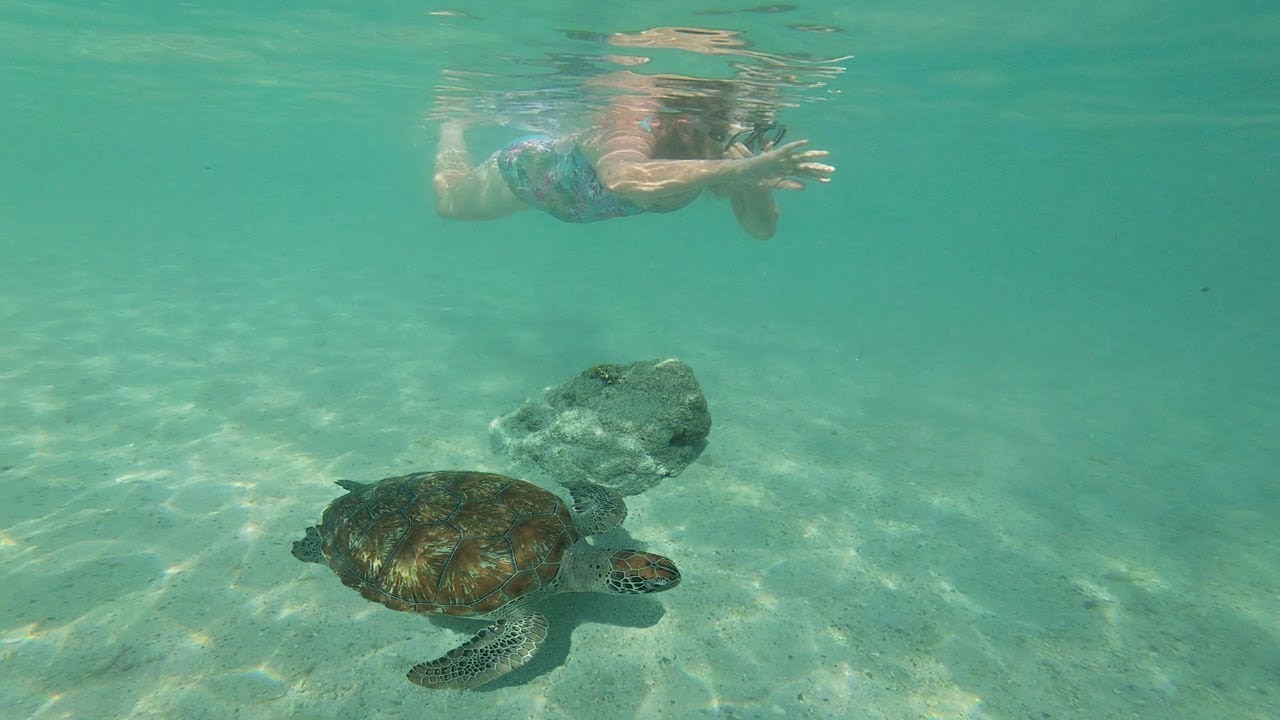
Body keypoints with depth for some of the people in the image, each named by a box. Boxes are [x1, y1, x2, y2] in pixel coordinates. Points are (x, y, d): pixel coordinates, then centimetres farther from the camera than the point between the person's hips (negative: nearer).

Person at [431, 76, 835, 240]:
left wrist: (754, 187, -46)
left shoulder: (728, 148, -29)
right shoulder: (636, 124, -47)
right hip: (533, 166, -4)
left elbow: (763, 230, -25)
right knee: (448, 201, 25)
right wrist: (735, 169, -77)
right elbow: (625, 179, -70)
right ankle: (453, 130, 50)